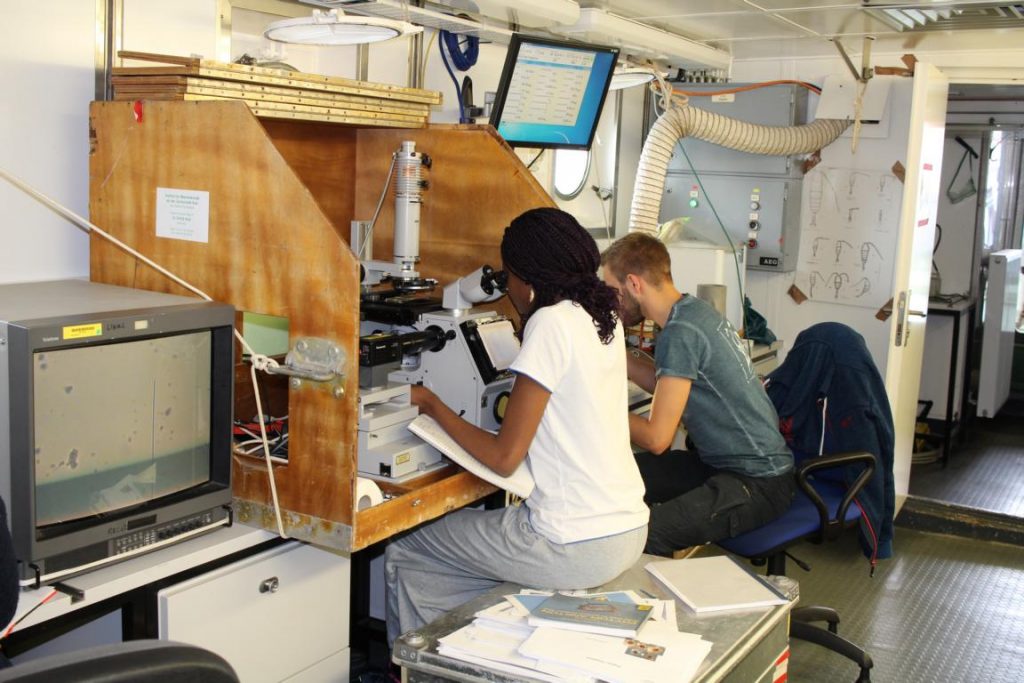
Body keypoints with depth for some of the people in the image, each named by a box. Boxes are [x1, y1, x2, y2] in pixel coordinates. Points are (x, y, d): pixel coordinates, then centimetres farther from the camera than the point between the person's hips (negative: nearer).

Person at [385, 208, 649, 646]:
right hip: (630, 532, 9)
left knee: (403, 556, 7)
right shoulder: (605, 317, 7)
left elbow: (503, 458, -17)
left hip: (577, 550, -9)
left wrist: (431, 405, -4)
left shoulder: (551, 322, -17)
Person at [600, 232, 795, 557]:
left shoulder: (681, 332, -22)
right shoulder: (694, 309, 6)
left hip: (758, 483, -10)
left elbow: (656, 438, -20)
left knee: (643, 536, -29)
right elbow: (666, 384, 19)